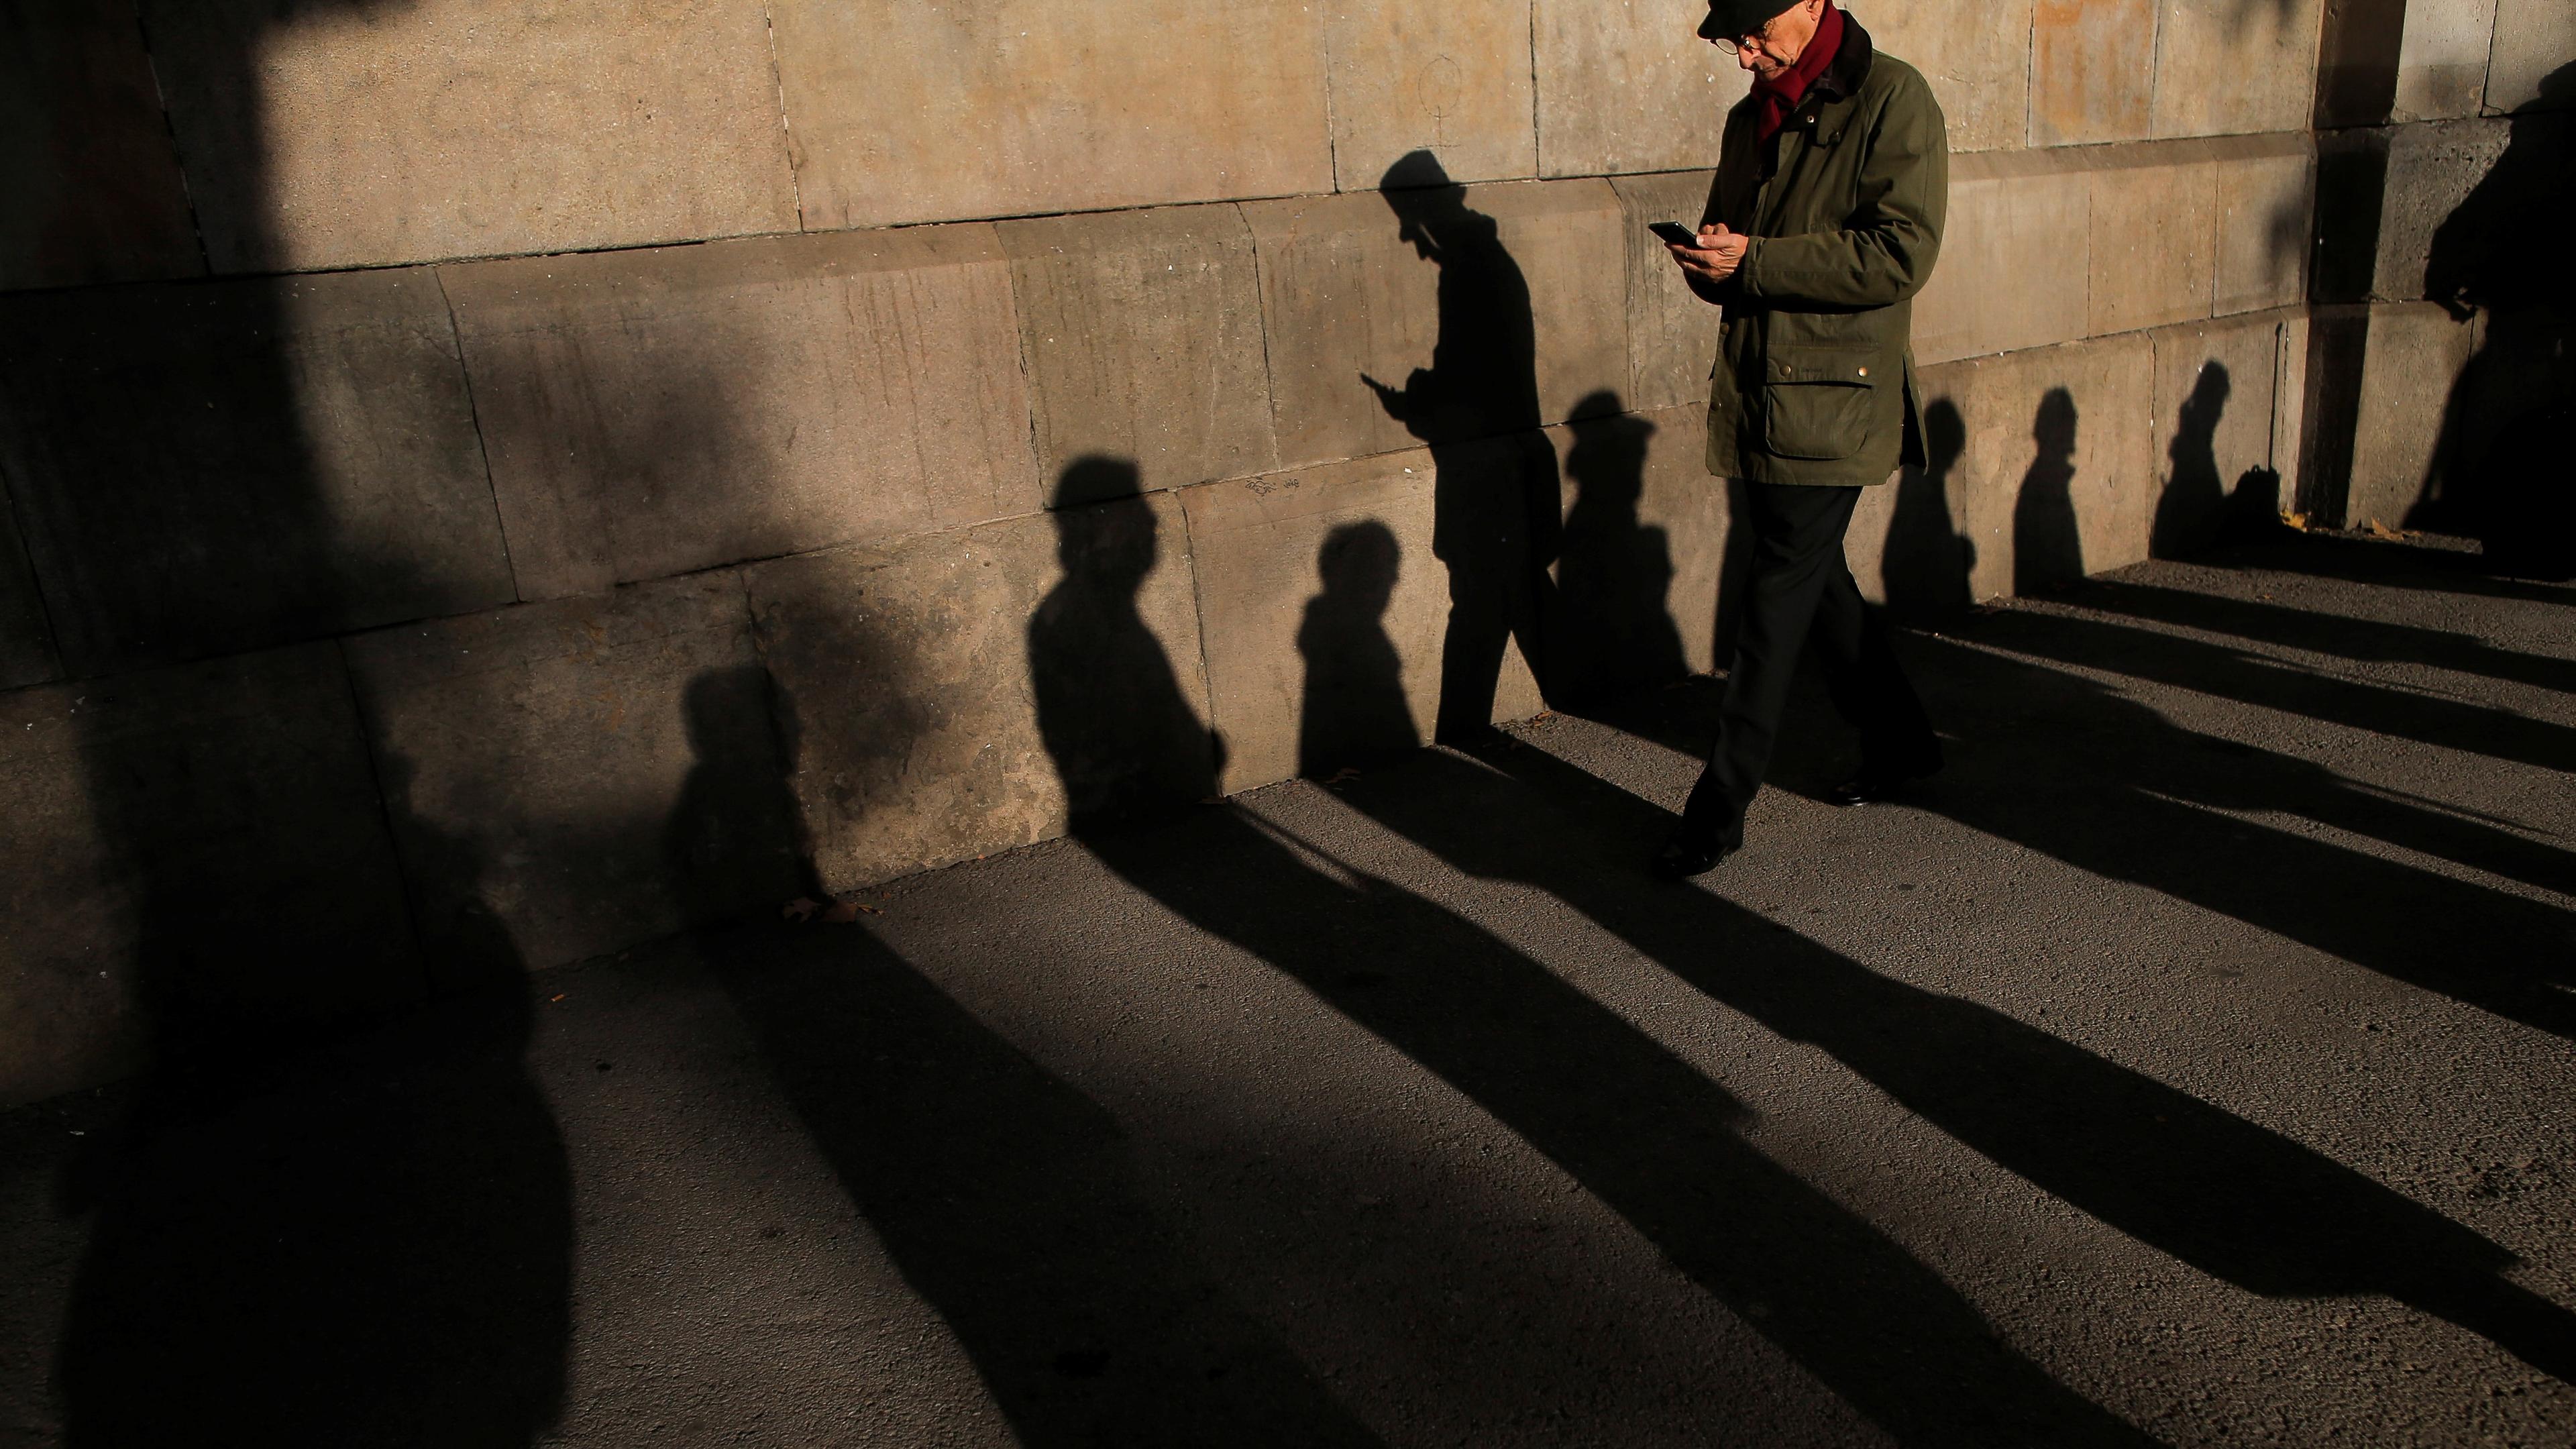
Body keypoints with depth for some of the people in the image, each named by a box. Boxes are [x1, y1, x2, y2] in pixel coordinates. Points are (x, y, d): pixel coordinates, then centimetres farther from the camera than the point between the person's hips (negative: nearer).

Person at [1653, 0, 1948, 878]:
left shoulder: (1892, 99, -7)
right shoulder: (1750, 119, 15)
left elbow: (1902, 254, -17)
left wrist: (1753, 260, -20)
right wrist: (1710, 262, -3)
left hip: (1832, 401, -8)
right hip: (1755, 395, 8)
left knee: (1781, 597, -6)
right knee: (1814, 579, 15)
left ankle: (1720, 809, 0)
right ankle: (1901, 742, 34)